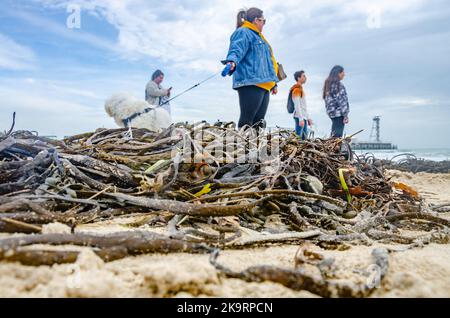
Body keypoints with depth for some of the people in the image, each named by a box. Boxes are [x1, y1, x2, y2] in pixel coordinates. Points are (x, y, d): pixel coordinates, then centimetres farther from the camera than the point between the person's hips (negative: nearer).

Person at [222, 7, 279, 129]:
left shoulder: (258, 37, 32)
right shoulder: (243, 32, 1)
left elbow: (267, 62, 37)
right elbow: (236, 50, -17)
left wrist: (273, 82, 38)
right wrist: (232, 61, -40)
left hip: (263, 84, 10)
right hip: (251, 83, -10)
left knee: (259, 123, 3)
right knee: (246, 122, -15)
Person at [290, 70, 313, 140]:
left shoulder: (301, 89, 19)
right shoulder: (297, 89, -10)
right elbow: (297, 106, -18)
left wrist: (308, 118, 21)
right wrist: (301, 119, -22)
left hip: (304, 117, 10)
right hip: (299, 117, -10)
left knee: (304, 138, 10)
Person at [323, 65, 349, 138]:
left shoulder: (328, 84, 14)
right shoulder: (339, 85, -13)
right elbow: (342, 101, -16)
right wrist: (345, 115, -15)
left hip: (331, 113, 9)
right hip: (339, 113, -9)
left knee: (333, 134, 14)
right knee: (338, 136, -7)